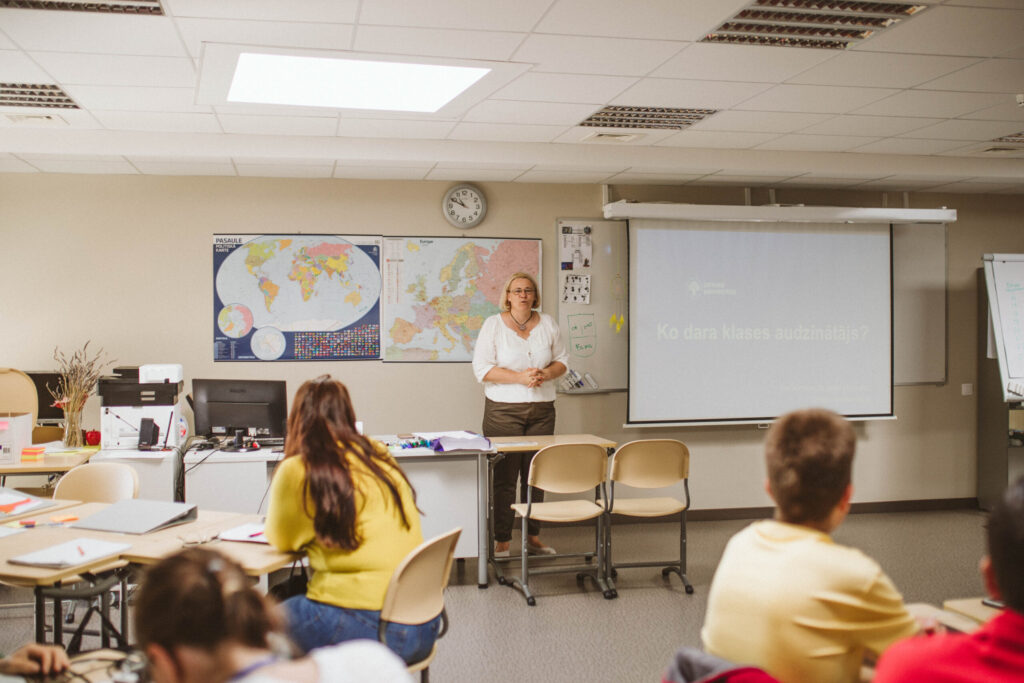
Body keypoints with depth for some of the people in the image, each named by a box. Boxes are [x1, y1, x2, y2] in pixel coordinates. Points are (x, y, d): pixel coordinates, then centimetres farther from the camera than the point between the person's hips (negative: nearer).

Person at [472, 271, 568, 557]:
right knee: (505, 476, -4)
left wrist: (546, 374, -9)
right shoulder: (493, 325, -1)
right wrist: (520, 377, -17)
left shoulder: (548, 324, 10)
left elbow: (562, 360, 13)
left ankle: (533, 536, 19)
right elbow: (481, 368, -8)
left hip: (542, 410, 4)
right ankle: (502, 541, 4)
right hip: (503, 409, -3)